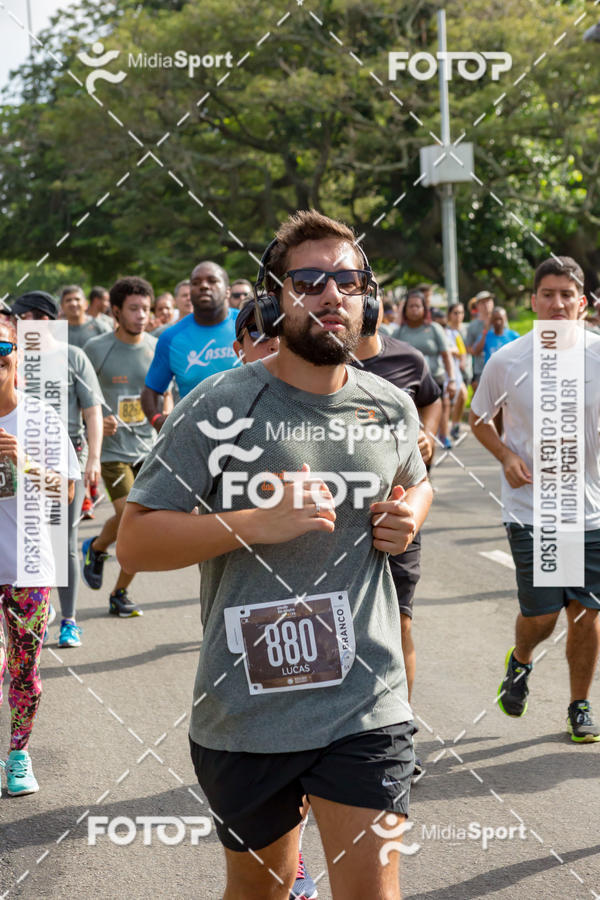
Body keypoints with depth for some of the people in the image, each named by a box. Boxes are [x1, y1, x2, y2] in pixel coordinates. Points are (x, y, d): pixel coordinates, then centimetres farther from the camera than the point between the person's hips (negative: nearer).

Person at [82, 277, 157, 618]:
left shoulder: (157, 347, 4)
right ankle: (96, 548, 17)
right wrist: (98, 420, -16)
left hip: (148, 448, 3)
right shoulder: (96, 348, -5)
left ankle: (120, 593, 19)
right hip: (112, 448, -3)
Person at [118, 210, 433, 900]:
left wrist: (409, 517, 4)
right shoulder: (221, 405, -9)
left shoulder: (392, 409, 4)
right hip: (245, 707, -1)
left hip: (365, 707, 2)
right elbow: (134, 543, -11)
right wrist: (256, 522, -22)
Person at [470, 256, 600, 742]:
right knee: (541, 615, -2)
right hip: (530, 507, -1)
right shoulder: (507, 361, -5)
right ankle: (520, 662, 32)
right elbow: (479, 418, 10)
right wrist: (507, 457, -6)